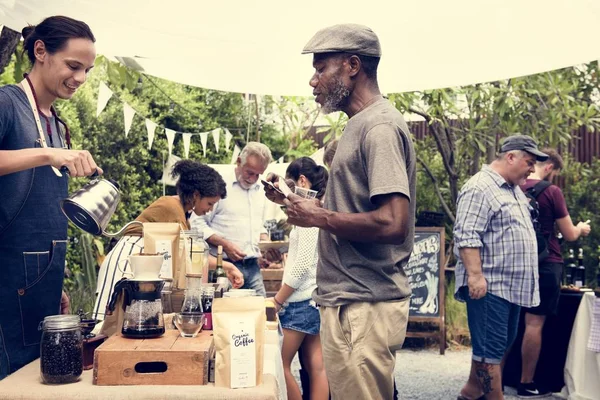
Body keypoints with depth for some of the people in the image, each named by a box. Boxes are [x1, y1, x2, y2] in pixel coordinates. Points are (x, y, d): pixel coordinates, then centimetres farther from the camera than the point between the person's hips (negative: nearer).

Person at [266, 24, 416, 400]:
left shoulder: (379, 127, -15)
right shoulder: (361, 126, 15)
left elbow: (392, 223, -26)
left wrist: (319, 217, -14)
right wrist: (303, 205, 8)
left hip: (365, 307, -10)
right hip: (350, 300, 10)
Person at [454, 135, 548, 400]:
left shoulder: (514, 189, 17)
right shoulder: (480, 188, -14)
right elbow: (466, 236, -22)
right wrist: (475, 275, -27)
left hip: (510, 285, 10)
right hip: (489, 286, -10)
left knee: (503, 344, 16)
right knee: (491, 348, -5)